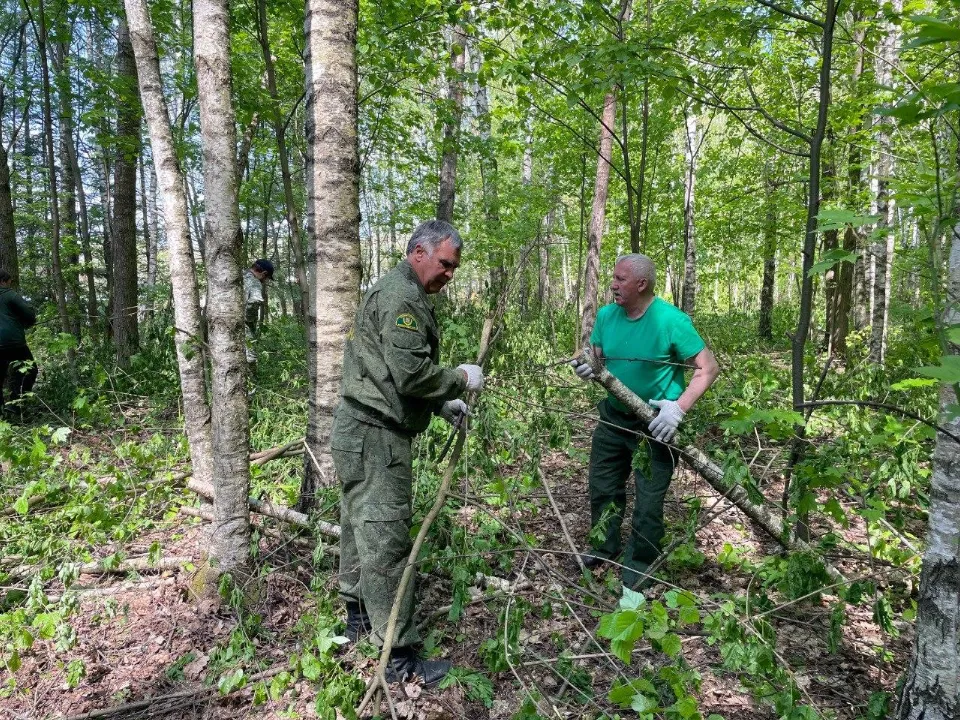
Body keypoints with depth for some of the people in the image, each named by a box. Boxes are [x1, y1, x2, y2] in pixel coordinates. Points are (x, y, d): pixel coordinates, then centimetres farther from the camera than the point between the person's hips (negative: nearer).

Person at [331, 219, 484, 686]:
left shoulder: (395, 293, 19)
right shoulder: (402, 297, -16)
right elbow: (411, 373, -24)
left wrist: (441, 404, 13)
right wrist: (461, 379, -9)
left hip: (358, 431, 11)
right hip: (375, 437, -11)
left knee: (360, 526, 21)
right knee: (385, 540, -5)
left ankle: (358, 614, 38)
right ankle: (400, 655, 4)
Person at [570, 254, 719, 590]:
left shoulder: (671, 320, -22)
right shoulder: (606, 315, -4)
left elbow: (709, 368, -19)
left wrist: (679, 407, -31)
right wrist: (586, 366, -16)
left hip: (655, 424, -6)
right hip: (614, 417, 6)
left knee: (648, 499, 4)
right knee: (602, 486, 17)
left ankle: (640, 564, 25)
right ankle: (605, 546, 40)